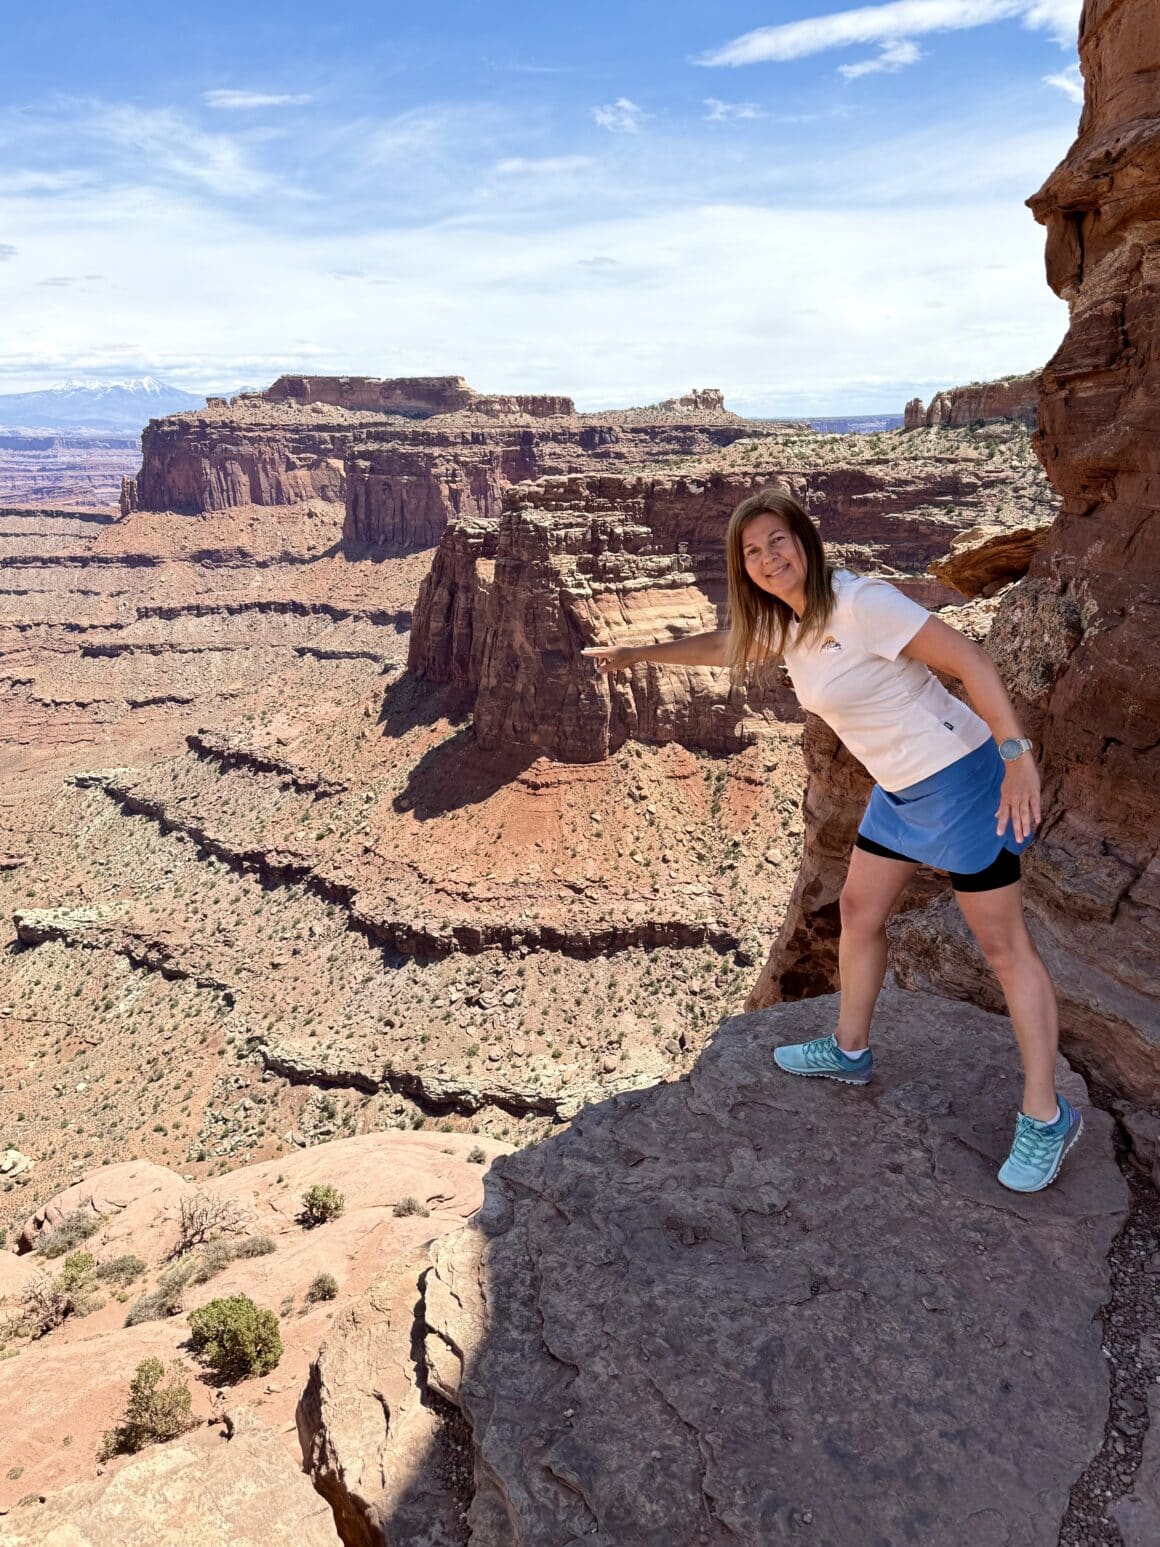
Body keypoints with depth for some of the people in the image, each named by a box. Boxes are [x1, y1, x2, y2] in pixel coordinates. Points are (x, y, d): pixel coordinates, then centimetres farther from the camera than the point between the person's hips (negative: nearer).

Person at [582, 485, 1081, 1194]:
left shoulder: (858, 603, -22)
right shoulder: (786, 623, 5)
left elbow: (970, 660, -22)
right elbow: (724, 644, 24)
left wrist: (1017, 755, -26)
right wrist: (639, 653, 28)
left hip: (958, 778, -9)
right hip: (899, 790, 9)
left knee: (1004, 945, 0)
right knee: (860, 912, 19)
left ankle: (1047, 1117, 12)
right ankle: (851, 1050, 39)